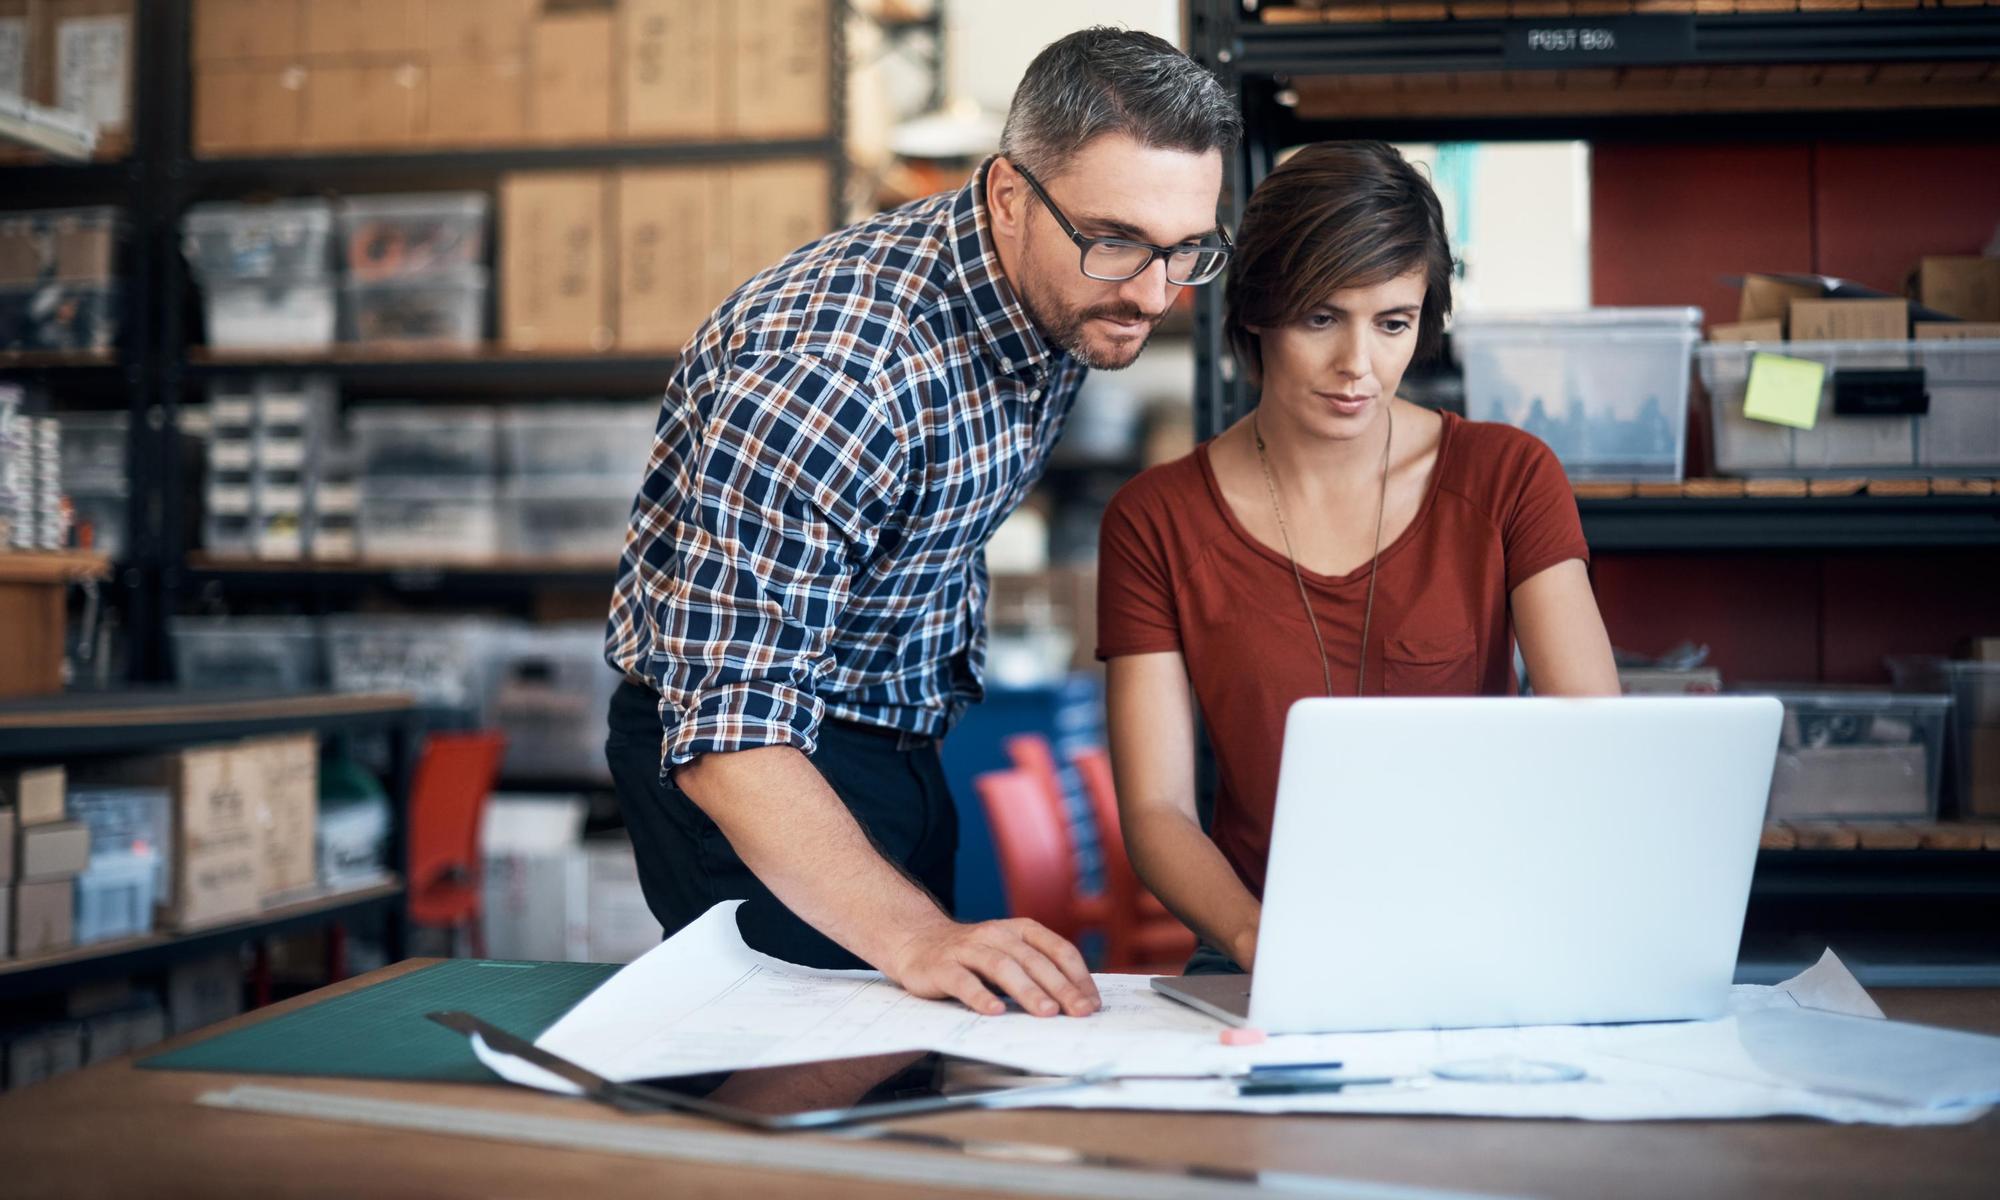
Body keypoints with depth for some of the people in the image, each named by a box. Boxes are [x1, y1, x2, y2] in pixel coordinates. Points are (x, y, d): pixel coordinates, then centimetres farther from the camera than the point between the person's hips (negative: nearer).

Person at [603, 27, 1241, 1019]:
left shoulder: (1066, 295, -7)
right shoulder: (828, 369, -35)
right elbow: (729, 726, -37)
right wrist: (917, 937, -49)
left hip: (901, 745, 8)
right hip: (758, 781, -8)